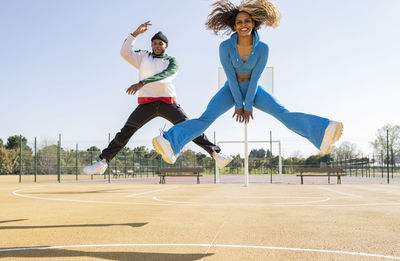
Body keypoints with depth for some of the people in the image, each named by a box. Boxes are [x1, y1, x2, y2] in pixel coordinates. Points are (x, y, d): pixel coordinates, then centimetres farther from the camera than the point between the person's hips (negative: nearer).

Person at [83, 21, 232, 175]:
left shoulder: (171, 61, 7)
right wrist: (135, 33, -8)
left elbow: (164, 76, -14)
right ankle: (102, 163, -5)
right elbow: (124, 52, 1)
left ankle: (215, 154, -12)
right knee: (125, 132, -9)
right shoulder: (143, 57, 16)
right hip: (146, 103, 1)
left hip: (167, 103, -1)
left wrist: (141, 83, -27)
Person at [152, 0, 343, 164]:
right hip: (231, 90, 0)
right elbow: (230, 76, -18)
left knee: (284, 114, -20)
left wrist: (248, 106, -17)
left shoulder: (263, 48, -17)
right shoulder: (225, 46, -19)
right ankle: (170, 144, -38)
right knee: (204, 120, -22)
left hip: (254, 90, 1)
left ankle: (322, 134, -37)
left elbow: (255, 78, -18)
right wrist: (238, 105, -15)